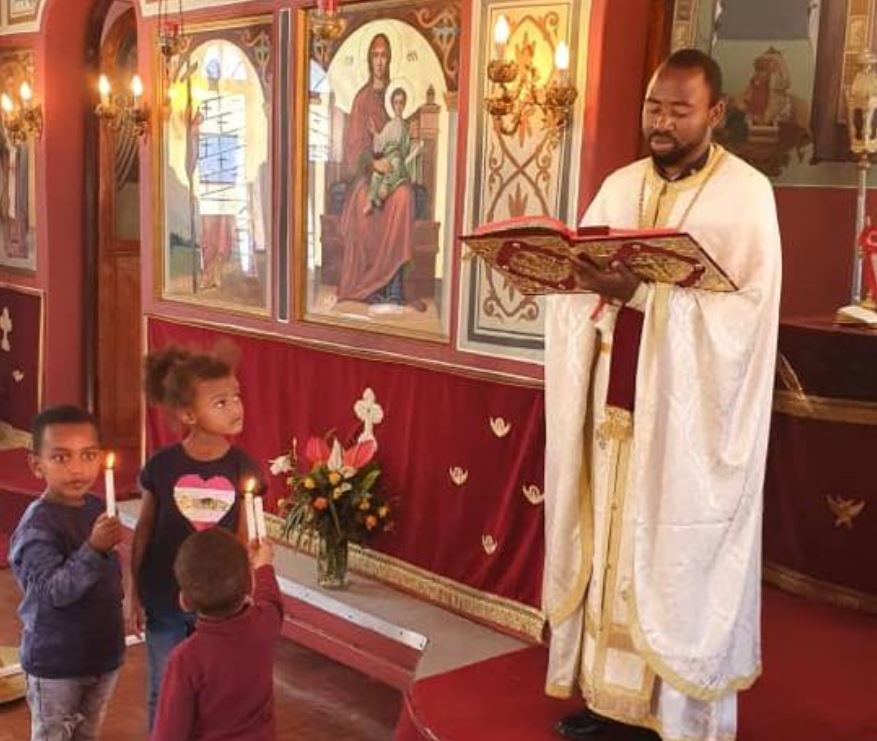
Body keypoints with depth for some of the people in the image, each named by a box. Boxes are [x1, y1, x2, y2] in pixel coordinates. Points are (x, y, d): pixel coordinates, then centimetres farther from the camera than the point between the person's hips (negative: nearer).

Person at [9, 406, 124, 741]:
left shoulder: (97, 508, -1)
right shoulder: (38, 525, -23)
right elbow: (53, 591, -33)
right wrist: (94, 548, -41)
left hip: (103, 651, 6)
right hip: (55, 662, -6)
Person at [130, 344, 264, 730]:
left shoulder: (243, 467, -10)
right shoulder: (161, 466, -13)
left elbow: (243, 539, -3)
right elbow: (143, 530, -2)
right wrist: (134, 592, 1)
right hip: (164, 599, 0)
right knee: (164, 690, 16)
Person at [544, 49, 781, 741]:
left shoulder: (747, 193, -5)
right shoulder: (620, 187, 12)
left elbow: (745, 306, -16)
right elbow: (576, 284, 8)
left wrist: (641, 293, -25)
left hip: (688, 418, -5)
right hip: (615, 403, 5)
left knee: (680, 562, 1)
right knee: (610, 547, 9)